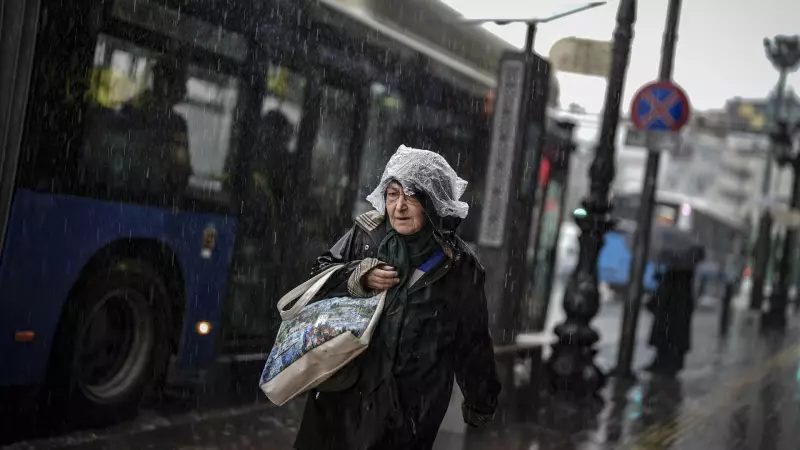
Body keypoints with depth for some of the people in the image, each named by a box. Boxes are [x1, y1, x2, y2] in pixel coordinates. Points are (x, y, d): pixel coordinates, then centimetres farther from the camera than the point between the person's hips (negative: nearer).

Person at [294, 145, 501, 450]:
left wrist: (480, 403, 6)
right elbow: (321, 273, 8)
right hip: (343, 389, 3)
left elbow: (472, 341, -1)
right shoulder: (366, 232, -3)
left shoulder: (457, 266, -9)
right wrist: (358, 277, -12)